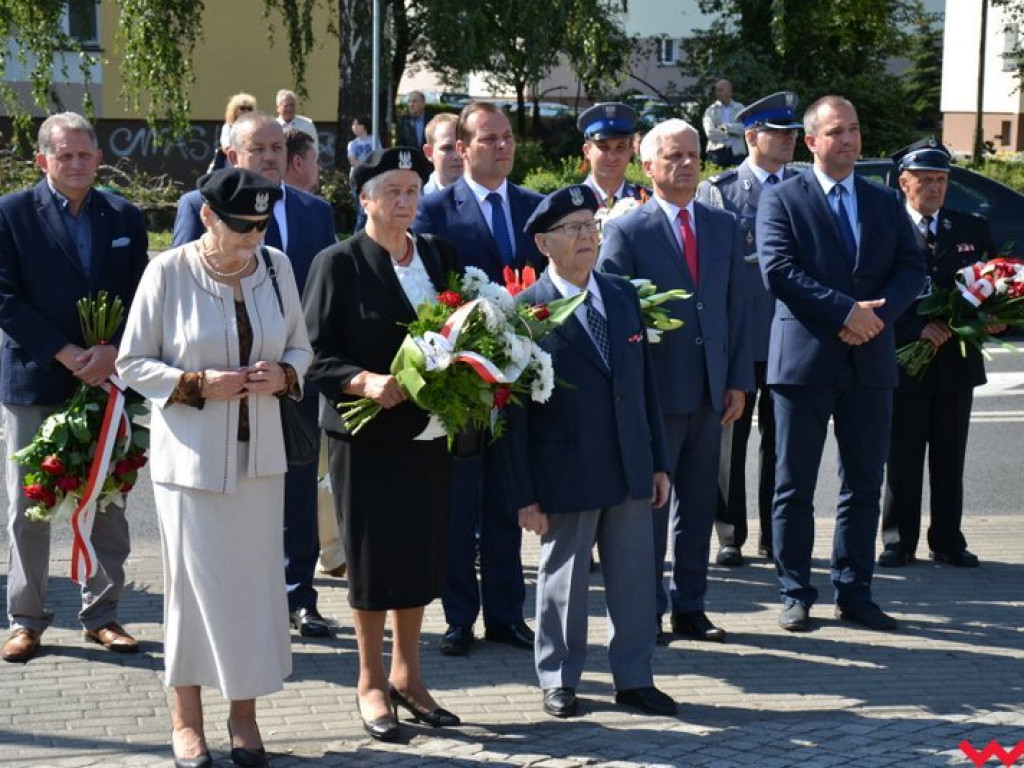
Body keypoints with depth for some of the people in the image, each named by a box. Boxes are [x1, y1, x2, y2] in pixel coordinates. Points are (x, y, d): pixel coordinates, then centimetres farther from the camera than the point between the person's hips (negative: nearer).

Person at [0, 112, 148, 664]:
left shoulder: (124, 217, 8)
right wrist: (66, 354, -14)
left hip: (108, 379, 3)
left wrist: (112, 352, -11)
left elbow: (140, 298, 6)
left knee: (109, 505, 7)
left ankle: (101, 614, 18)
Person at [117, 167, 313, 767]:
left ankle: (245, 713, 20)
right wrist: (197, 385, -17)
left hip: (259, 452, 3)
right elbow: (133, 363, -4)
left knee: (257, 579, 5)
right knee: (194, 581, 3)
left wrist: (284, 374, -9)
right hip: (191, 454, -3)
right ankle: (187, 717, 18)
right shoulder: (168, 272, -9)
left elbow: (301, 346, 13)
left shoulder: (277, 266, 2)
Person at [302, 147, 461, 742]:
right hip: (367, 434, -4)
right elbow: (317, 353, -9)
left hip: (430, 429, 4)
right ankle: (371, 683, 18)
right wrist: (366, 381, -25)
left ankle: (407, 676, 24)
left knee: (422, 552, 9)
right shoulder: (339, 263, -6)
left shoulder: (440, 255, 8)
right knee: (373, 555, 3)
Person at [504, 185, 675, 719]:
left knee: (635, 579, 10)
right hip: (566, 475, -5)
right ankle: (558, 681, 23)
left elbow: (645, 383, 12)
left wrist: (658, 461, 10)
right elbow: (514, 411, -8)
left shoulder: (623, 296, 8)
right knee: (563, 581, 8)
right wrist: (525, 494, -9)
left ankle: (634, 679, 23)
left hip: (631, 470, 5)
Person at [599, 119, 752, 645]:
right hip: (655, 392, -5)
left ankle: (690, 607, 21)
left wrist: (738, 381, 4)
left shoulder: (723, 226, 11)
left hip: (711, 392, 5)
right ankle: (646, 611, 14)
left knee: (699, 504, 11)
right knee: (649, 505, 4)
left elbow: (736, 308, 11)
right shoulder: (626, 231, -4)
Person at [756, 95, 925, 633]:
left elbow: (911, 268, 7)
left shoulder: (885, 203, 14)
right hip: (805, 360, -4)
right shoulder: (781, 200, 0)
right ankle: (795, 594, 11)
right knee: (795, 487, 2)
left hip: (870, 362, 4)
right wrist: (845, 311, -18)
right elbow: (778, 270, -12)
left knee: (864, 485, 8)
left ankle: (854, 593, 17)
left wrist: (879, 313, -12)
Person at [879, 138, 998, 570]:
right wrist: (917, 330, -18)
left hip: (957, 362, 4)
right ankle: (899, 543, 13)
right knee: (902, 461, 4)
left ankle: (947, 542, 18)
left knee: (950, 461, 10)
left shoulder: (971, 230, 10)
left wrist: (994, 319, -9)